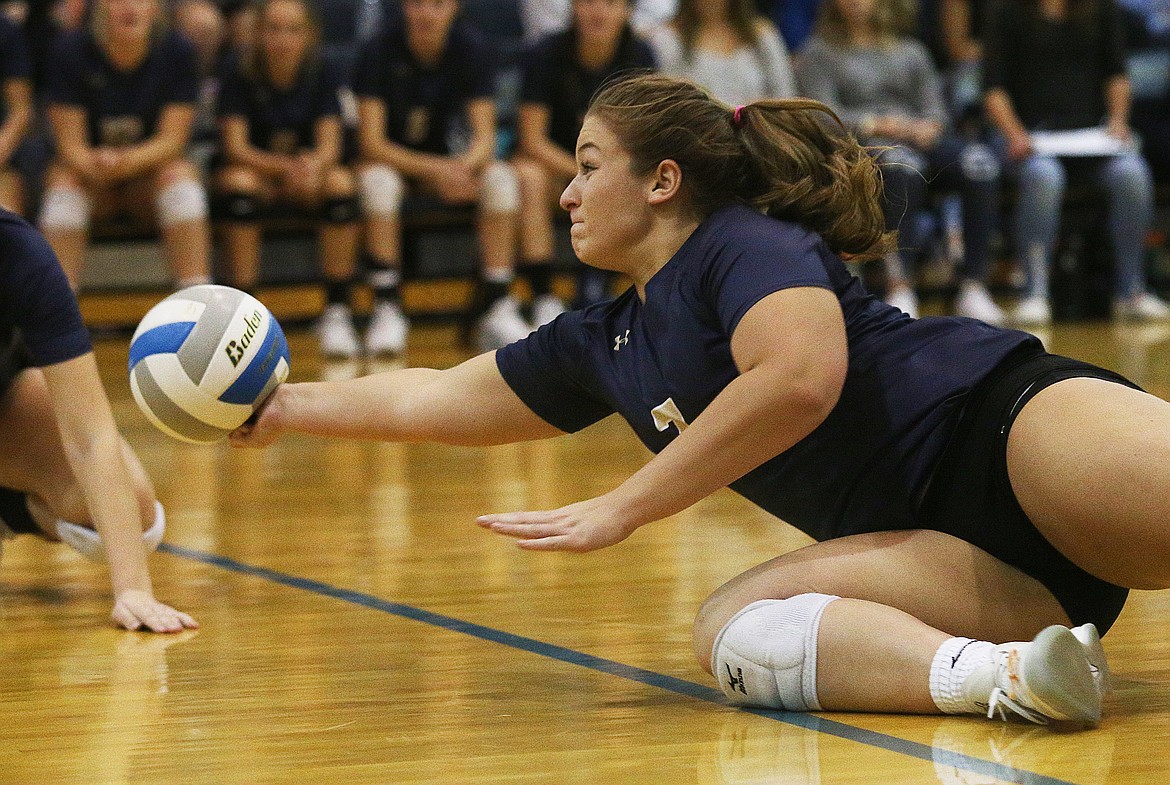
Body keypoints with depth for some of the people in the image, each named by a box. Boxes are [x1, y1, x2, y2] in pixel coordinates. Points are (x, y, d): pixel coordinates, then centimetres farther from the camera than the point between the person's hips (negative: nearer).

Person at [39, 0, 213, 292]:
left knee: (179, 174, -32)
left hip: (150, 173, 0)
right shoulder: (71, 51, -13)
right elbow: (70, 143, -14)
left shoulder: (177, 52, -12)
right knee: (63, 180, -32)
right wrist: (95, 166, -38)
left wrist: (126, 161, -36)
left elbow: (172, 139, -15)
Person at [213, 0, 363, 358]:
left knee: (341, 183, -32)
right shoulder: (240, 77, -12)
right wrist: (284, 166, -39)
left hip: (309, 178, 1)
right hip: (256, 170, -1)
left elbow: (329, 145, -15)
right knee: (239, 181, -36)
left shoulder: (323, 76, -7)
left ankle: (337, 312, -25)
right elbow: (236, 147, -20)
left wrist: (313, 165, -41)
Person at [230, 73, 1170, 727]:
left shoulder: (749, 242, -2)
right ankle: (1005, 675, -50)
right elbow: (433, 398, 37)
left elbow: (799, 379, -21)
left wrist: (623, 507, -13)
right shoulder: (607, 344, 24)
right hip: (956, 556, 5)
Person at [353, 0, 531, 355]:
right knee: (379, 180, -36)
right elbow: (371, 142, -21)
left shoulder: (471, 48, -10)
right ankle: (387, 309, -33)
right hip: (390, 160, -2)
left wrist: (463, 166, -37)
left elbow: (484, 136, -13)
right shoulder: (379, 50, -17)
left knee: (501, 178, -26)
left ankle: (496, 308, -24)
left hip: (448, 162, 3)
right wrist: (435, 170, -35)